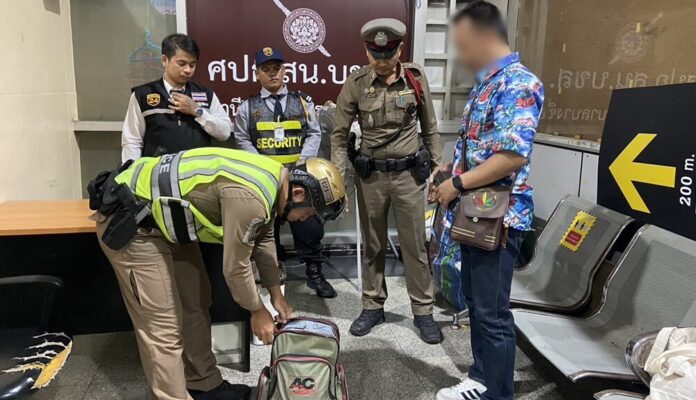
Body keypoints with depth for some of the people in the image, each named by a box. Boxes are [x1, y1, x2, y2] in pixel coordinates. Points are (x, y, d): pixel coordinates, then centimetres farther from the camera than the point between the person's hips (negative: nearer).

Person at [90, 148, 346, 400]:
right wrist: (258, 311, -2)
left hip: (150, 215, 10)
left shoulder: (272, 179, 2)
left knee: (188, 312, 17)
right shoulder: (250, 198, -29)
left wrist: (276, 294, 18)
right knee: (164, 329, -5)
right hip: (127, 220, -10)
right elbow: (235, 267, -19)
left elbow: (263, 240, 15)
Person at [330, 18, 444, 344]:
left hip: (409, 173, 0)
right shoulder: (355, 83, -5)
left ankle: (423, 311, 21)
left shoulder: (416, 79, -3)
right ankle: (373, 306, 29)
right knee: (373, 245, 13)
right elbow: (340, 133, 1)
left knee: (414, 245, 6)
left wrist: (437, 166, 5)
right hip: (370, 175, 1)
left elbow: (430, 128, 7)